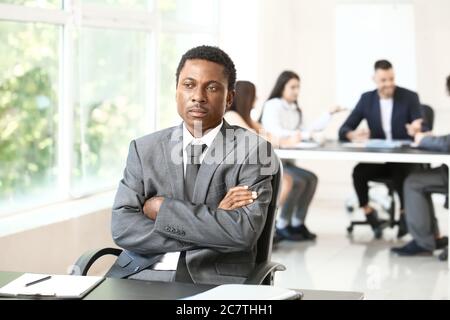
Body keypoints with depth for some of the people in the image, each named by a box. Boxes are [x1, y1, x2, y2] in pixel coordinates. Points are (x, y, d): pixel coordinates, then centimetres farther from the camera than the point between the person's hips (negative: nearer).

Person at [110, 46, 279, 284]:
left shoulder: (253, 150, 2)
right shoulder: (144, 149, 10)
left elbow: (245, 231, -11)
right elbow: (122, 227, -3)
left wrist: (163, 208, -8)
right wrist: (213, 220, -9)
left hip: (217, 281, -2)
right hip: (145, 275, 3)